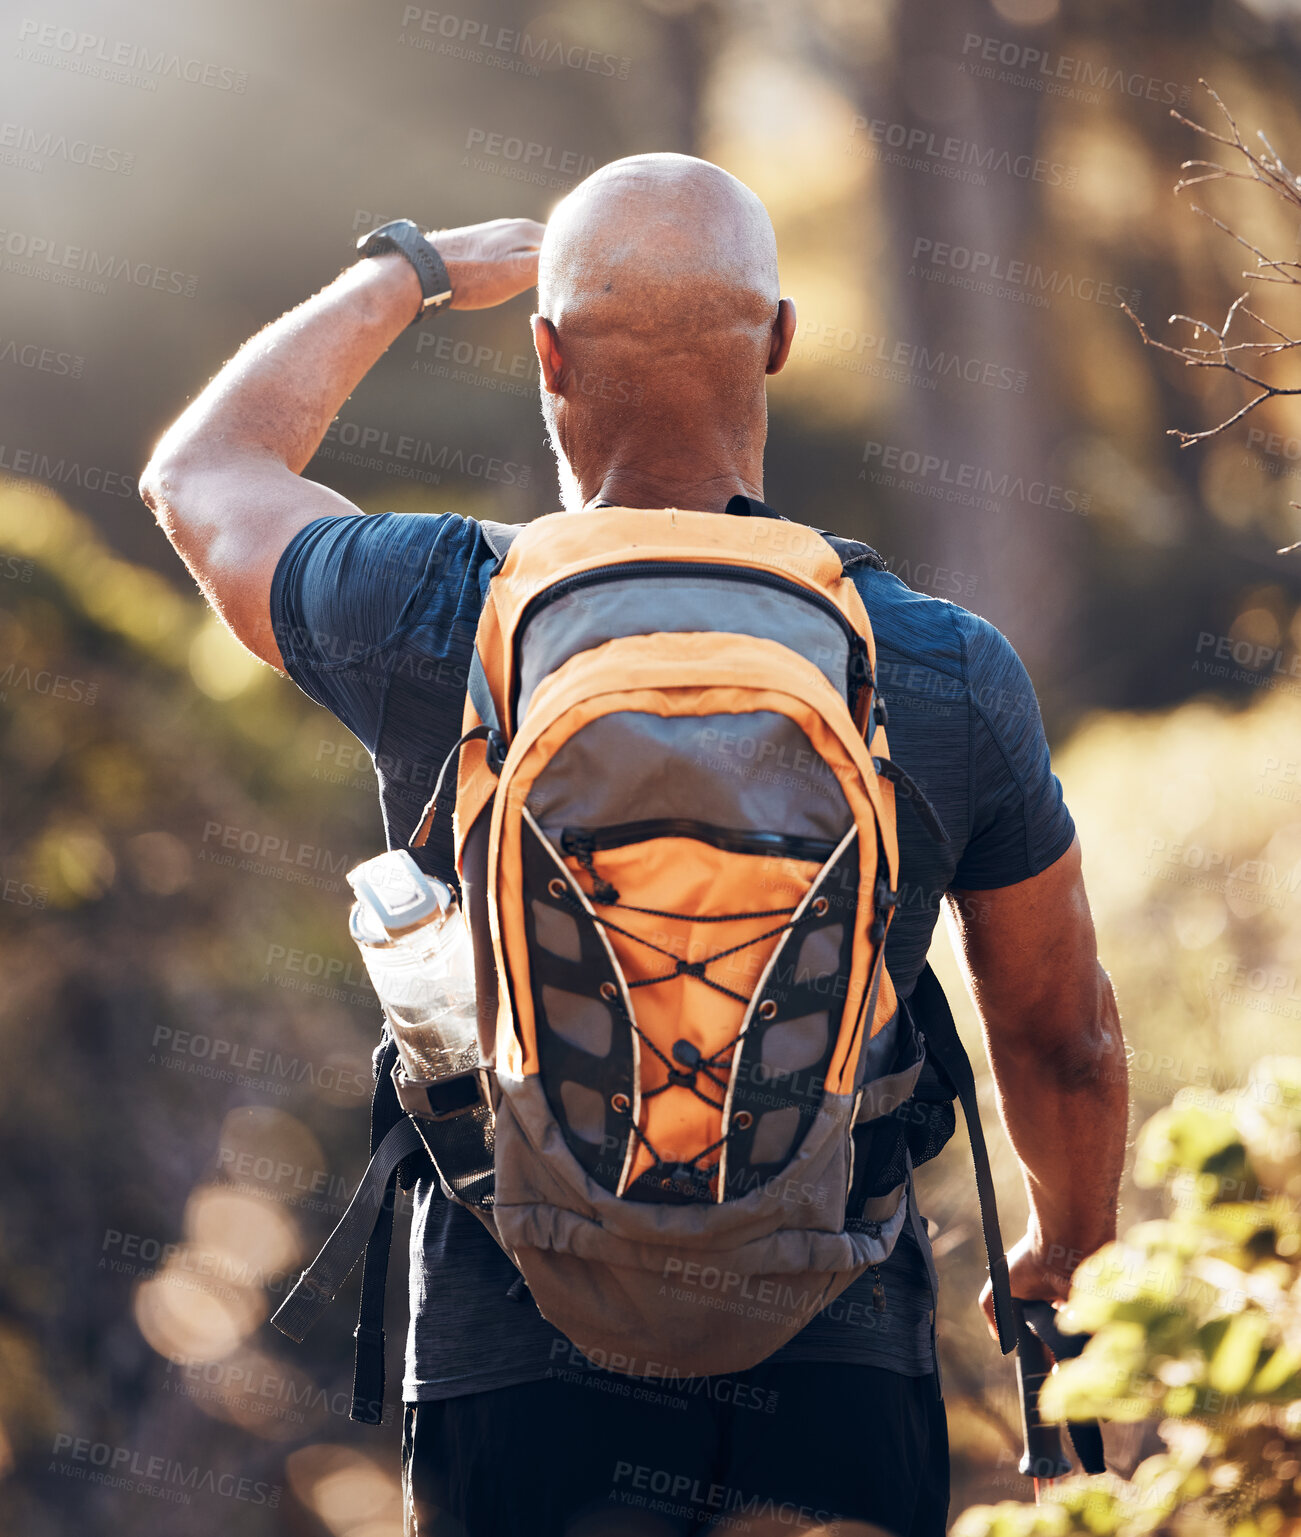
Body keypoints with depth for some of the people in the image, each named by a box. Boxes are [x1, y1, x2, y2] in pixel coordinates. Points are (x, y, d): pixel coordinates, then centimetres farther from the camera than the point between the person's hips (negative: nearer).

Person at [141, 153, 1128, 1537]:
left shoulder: (435, 627, -9)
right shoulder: (951, 679, -7)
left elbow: (202, 472, 14)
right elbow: (1063, 1036, 8)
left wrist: (404, 275, 29)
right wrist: (1063, 1253, 28)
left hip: (515, 1384, 0)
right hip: (844, 1390, 0)